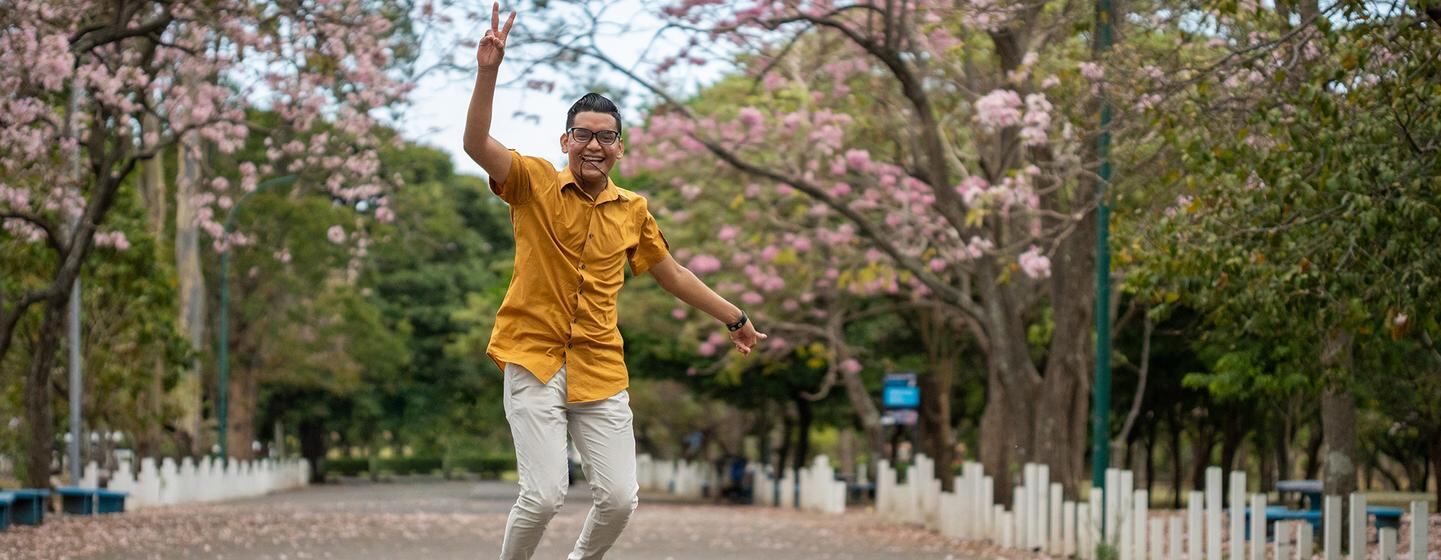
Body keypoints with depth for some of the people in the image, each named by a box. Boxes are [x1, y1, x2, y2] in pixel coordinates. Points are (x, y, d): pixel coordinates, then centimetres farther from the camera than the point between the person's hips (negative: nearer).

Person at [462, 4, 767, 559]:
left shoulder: (633, 211, 9)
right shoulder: (535, 183, -1)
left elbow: (672, 274, 22)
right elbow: (476, 144, -17)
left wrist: (734, 318, 28)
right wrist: (488, 70, -28)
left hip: (600, 369, 4)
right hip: (535, 361, -4)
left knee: (619, 498, -1)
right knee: (544, 495, -14)